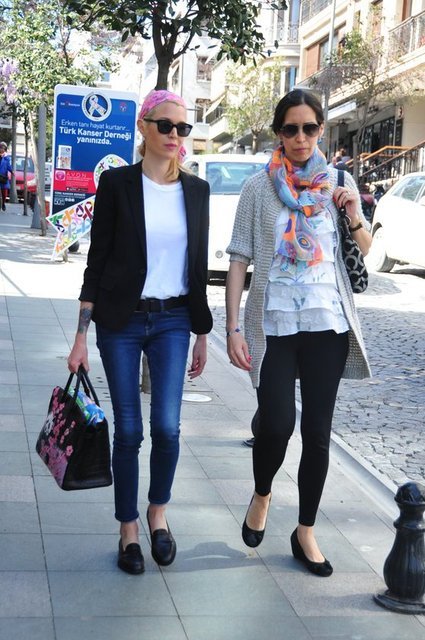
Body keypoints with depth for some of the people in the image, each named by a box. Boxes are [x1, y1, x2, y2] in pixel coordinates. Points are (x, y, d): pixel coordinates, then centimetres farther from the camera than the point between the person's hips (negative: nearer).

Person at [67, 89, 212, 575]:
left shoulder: (196, 190, 6)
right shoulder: (117, 183, -3)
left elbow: (198, 265, 11)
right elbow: (97, 262, -2)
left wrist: (202, 334, 12)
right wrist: (81, 336, -6)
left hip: (173, 321, 2)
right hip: (121, 321, -2)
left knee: (166, 426, -8)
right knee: (128, 430, 3)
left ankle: (158, 511, 19)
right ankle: (129, 528, 20)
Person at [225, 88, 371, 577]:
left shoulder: (339, 183, 7)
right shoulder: (260, 187, 1)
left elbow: (364, 256, 10)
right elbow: (239, 261, -1)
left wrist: (354, 217, -9)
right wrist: (232, 328, -7)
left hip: (327, 324, 2)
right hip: (273, 325, -2)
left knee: (317, 432, 5)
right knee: (277, 425, -10)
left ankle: (306, 532, 20)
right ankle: (261, 496, 22)